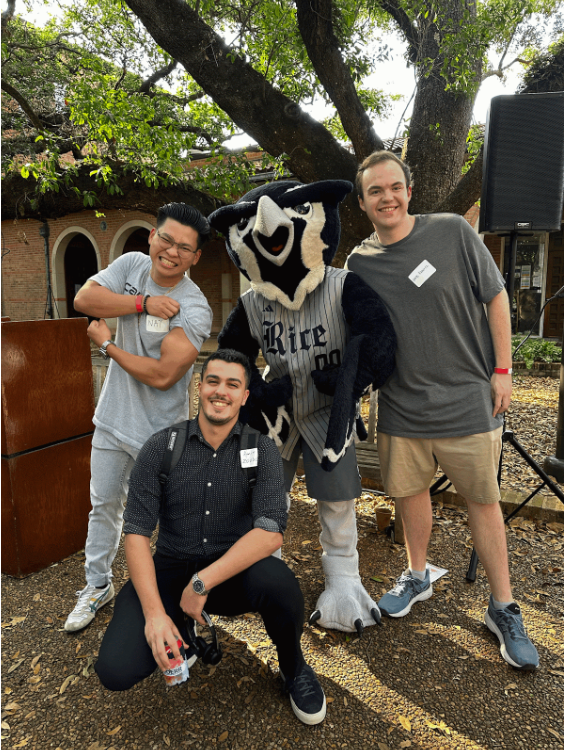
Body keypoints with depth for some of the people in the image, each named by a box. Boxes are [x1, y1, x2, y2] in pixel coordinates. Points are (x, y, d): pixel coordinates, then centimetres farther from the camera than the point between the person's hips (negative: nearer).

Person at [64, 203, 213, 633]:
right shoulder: (132, 264, -3)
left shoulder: (194, 309, -22)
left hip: (160, 435, -5)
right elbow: (84, 299, -15)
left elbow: (162, 375, -28)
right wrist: (143, 302, -25)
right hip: (113, 419, 6)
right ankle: (98, 587, 44)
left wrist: (107, 345, -16)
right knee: (104, 504, 21)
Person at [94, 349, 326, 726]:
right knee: (116, 670, -19)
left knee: (278, 583, -34)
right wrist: (154, 612, -20)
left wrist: (202, 582, -25)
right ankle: (189, 630, 17)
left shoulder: (261, 449, -10)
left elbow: (271, 532, -21)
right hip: (171, 570, 2)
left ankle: (293, 667, 3)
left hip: (236, 570, -1)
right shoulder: (162, 447, -7)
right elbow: (137, 532, -10)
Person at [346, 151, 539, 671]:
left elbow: (495, 297, -1)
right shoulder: (359, 262, 2)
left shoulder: (453, 232, -6)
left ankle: (503, 608, 27)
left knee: (483, 501, 8)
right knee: (410, 491, 15)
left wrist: (502, 369, -4)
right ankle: (417, 577, 40)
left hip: (467, 400, -2)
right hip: (401, 405, 3)